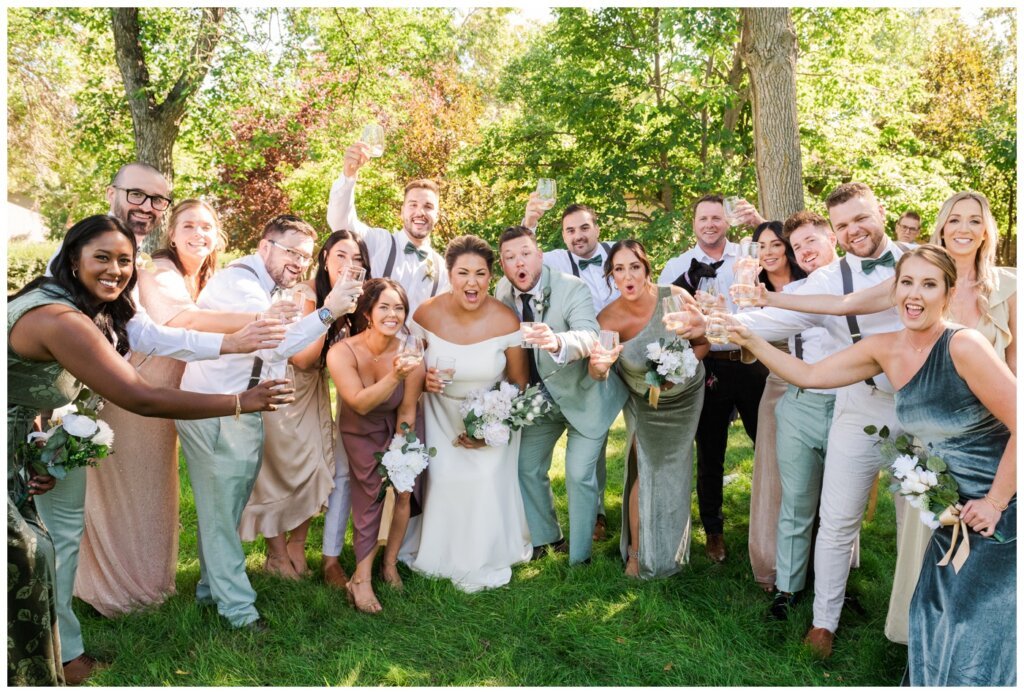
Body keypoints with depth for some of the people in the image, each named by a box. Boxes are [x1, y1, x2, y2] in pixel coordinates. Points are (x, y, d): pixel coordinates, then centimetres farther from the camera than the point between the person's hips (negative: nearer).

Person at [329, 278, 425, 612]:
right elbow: (360, 403, -34)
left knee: (404, 491, -7)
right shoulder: (342, 353, -27)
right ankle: (361, 580, 1)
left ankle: (390, 563, 15)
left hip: (400, 428, 2)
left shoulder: (410, 355, -24)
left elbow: (406, 413, -15)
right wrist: (394, 376, -48)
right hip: (362, 433, -1)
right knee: (369, 498, -8)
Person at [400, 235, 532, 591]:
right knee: (443, 478, -8)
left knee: (488, 479, -12)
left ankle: (486, 559, 16)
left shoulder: (506, 321, -20)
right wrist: (422, 379, -23)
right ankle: (440, 552, 23)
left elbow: (519, 383, -8)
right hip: (443, 413, 1)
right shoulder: (427, 314, -17)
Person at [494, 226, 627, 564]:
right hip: (539, 397, 6)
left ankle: (579, 558, 15)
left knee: (579, 475, -5)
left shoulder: (573, 289, -26)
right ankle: (545, 537, 38)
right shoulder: (502, 292, -9)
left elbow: (590, 336, -42)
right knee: (527, 468, 14)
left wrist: (558, 342, -62)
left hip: (582, 395, -5)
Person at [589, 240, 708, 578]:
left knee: (675, 471, 16)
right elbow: (597, 373, -35)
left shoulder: (675, 297, -27)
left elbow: (704, 341, -12)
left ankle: (672, 549, 40)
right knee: (644, 472, -1)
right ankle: (637, 552, 19)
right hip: (643, 404, -1)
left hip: (685, 396, 1)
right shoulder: (609, 319, -27)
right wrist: (599, 364, -58)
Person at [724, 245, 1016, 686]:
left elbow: (1018, 425, -22)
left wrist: (995, 502, -15)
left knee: (979, 633, 5)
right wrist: (751, 342, -5)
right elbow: (809, 375, 2)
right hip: (956, 513, 6)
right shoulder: (884, 349, -4)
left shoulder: (963, 345, -24)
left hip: (1000, 511, -6)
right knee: (936, 624, 16)